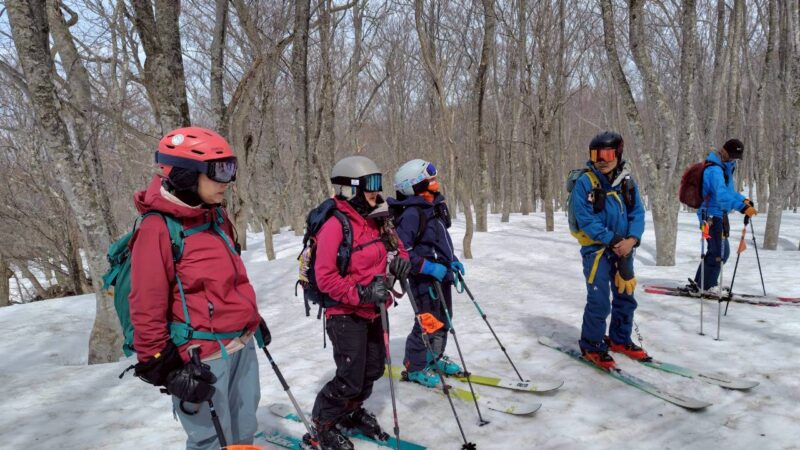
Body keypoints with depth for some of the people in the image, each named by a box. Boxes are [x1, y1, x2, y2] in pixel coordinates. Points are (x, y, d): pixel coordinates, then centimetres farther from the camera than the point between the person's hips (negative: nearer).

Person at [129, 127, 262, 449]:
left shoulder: (216, 216, 8)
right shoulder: (158, 229, -17)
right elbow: (147, 307, -16)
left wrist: (253, 318, 26)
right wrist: (162, 367, -14)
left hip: (242, 345, 8)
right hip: (203, 358, -8)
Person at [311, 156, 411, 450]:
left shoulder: (378, 221, 5)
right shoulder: (336, 226, -20)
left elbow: (395, 246, 20)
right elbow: (325, 278, -23)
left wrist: (401, 260, -3)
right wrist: (361, 293, -29)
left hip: (373, 311, 8)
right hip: (346, 314, -8)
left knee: (373, 370, 17)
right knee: (351, 379, -3)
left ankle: (352, 412, 42)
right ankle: (322, 424, 22)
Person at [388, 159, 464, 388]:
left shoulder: (436, 206, 9)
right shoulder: (411, 213, -21)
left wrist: (453, 260, 13)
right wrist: (428, 267, -27)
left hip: (442, 276, 9)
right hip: (424, 279, -9)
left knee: (443, 320, 19)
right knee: (428, 323, -2)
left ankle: (434, 358, 37)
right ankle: (415, 367, 16)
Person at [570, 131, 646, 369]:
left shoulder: (627, 181, 2)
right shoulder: (585, 182, -12)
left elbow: (637, 212, 2)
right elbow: (585, 219, -15)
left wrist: (632, 239, -15)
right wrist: (612, 240, -19)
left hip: (624, 249, 6)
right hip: (597, 249, -5)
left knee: (625, 297, 16)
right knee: (599, 301, -7)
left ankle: (619, 339, 36)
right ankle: (591, 346, 11)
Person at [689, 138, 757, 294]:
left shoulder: (725, 168, 14)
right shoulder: (715, 170, -19)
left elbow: (729, 191, 25)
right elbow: (722, 195, -33)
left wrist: (744, 200, 7)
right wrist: (742, 207, -41)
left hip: (719, 215, 10)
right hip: (711, 215, -10)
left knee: (722, 251, 15)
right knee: (719, 251, -7)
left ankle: (699, 283, 23)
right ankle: (706, 286, 4)